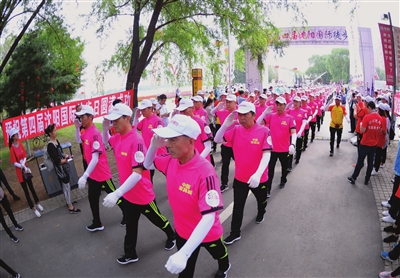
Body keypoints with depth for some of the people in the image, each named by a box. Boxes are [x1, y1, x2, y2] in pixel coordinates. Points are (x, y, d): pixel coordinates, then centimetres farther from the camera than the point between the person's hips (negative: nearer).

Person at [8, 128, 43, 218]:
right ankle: (33, 208, 14)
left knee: (31, 187, 16)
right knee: (26, 190, 6)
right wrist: (24, 168, -20)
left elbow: (24, 156, 1)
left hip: (25, 167, 5)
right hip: (19, 170, -5)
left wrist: (23, 164, -16)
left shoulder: (20, 144, -1)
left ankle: (37, 203, 30)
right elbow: (15, 163, -15)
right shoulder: (12, 148, -17)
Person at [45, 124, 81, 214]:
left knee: (66, 185, 20)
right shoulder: (50, 145, -22)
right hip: (60, 168, -9)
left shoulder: (56, 141, 5)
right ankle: (71, 207, 6)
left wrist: (65, 156, -1)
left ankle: (69, 202, 37)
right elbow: (57, 161, -22)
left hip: (64, 166, 9)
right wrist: (65, 159, -5)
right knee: (66, 186, -2)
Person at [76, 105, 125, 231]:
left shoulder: (94, 133, -25)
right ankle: (97, 223, 32)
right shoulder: (85, 132, 1)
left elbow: (95, 159, -31)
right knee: (92, 198, 16)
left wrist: (84, 176, -34)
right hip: (92, 174, 9)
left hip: (102, 173, -9)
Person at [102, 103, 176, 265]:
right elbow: (107, 141, 22)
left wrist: (116, 194, -40)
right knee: (130, 225, 20)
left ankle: (171, 236, 47)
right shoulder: (117, 137, -4)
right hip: (127, 194, 7)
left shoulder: (136, 141, -29)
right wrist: (105, 129, -1)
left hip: (142, 194, -6)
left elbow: (137, 173, -34)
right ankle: (130, 254, 39)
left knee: (156, 218, 19)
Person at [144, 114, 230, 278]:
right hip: (182, 231, 4)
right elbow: (148, 165, 5)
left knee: (219, 254, 31)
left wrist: (183, 253, -47)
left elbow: (209, 217, -39)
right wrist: (153, 146, -18)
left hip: (208, 233, -3)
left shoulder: (205, 171, -37)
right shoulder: (171, 161, -16)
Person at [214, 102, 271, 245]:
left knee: (261, 199, 27)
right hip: (240, 177, 2)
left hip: (258, 177, -1)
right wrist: (226, 123, -22)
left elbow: (267, 154, -23)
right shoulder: (236, 130, -7)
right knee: (237, 206, 9)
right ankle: (235, 233, 25)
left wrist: (257, 174, -36)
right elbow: (218, 140, -6)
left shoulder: (264, 131, -19)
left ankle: (261, 213, 59)